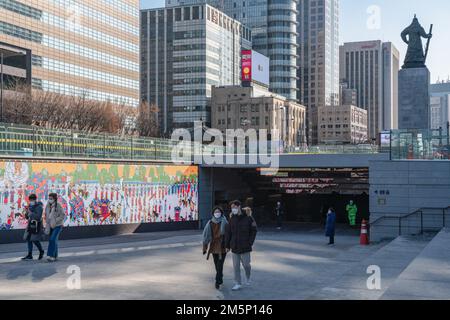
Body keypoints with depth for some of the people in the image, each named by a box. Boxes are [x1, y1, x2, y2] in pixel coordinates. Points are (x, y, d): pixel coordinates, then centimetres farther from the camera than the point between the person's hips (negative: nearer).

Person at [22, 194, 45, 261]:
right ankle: (30, 255, 5)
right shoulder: (30, 206, 10)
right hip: (30, 225, 8)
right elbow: (27, 217, 12)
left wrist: (31, 212, -26)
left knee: (35, 240, -6)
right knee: (28, 239, 2)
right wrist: (27, 212, -8)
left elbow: (38, 217, -23)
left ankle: (41, 251, 18)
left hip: (37, 226, -8)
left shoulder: (39, 207, -13)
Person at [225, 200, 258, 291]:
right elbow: (228, 233, 6)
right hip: (235, 247, 3)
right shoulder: (232, 219, 4)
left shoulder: (248, 218, -6)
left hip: (245, 247, -3)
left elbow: (254, 231, -1)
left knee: (246, 264, 4)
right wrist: (227, 245, 3)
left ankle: (248, 278, 32)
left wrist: (250, 243, -7)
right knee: (236, 266, 4)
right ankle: (238, 284, 13)